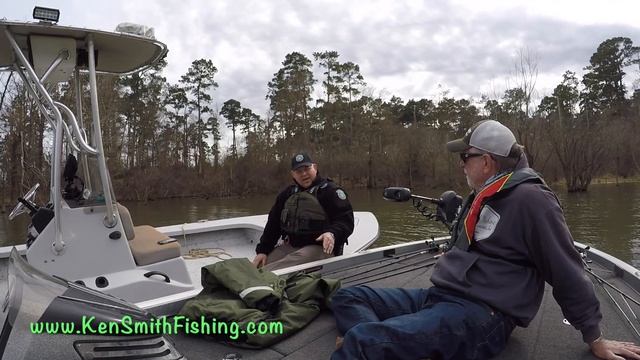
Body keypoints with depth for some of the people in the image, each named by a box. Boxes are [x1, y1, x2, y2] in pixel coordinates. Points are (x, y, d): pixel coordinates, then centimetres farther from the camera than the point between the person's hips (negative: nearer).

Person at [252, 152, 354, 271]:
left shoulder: (330, 190, -2)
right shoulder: (288, 193, 17)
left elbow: (346, 220, -10)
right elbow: (273, 223, 18)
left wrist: (333, 234, -31)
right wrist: (262, 250, 8)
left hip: (320, 247, -8)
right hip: (290, 246, 8)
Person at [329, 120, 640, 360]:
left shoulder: (530, 199, -11)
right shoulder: (479, 197, 19)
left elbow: (568, 274, -8)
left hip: (480, 315, -10)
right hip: (438, 296, 10)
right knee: (347, 297, -4)